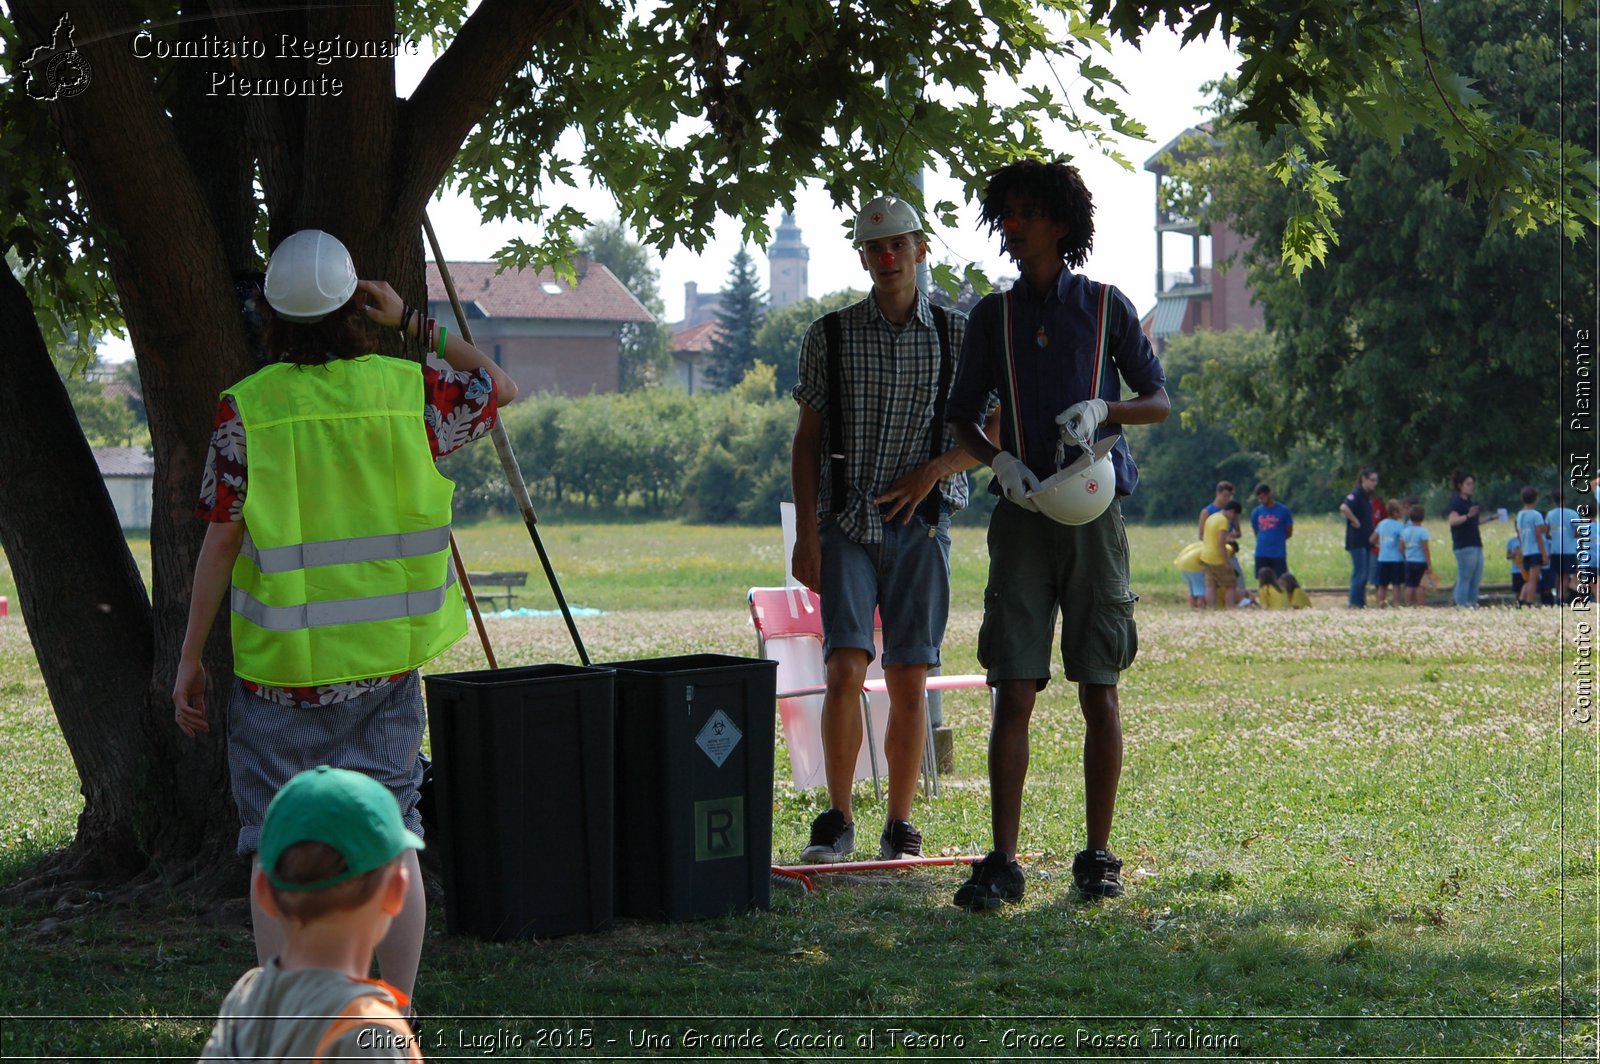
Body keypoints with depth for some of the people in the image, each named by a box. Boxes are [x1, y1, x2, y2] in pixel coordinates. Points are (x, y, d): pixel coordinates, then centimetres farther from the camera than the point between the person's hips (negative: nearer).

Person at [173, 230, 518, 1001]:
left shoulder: (247, 409, -9)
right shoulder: (409, 392, -2)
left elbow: (221, 542, -6)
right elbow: (499, 387, 18)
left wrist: (190, 657, 2)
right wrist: (411, 323, 13)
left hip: (278, 664, -2)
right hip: (386, 662, 2)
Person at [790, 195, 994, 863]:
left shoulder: (958, 335, 5)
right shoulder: (829, 337, 5)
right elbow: (807, 439, 6)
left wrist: (933, 471, -8)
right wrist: (806, 533, -2)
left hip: (920, 525, 1)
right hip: (845, 525, -1)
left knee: (910, 683, 0)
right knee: (846, 670, -14)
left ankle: (899, 827, 10)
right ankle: (837, 820, -2)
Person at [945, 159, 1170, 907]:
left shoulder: (1105, 306, 5)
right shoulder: (993, 315, 10)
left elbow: (1159, 401, 8)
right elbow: (962, 418, 12)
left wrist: (1101, 409, -13)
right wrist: (998, 461, -10)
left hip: (1093, 516, -1)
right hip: (1022, 517, 1)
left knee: (1099, 694, 1)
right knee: (1013, 694, -6)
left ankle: (1098, 856, 9)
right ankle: (1002, 863, -6)